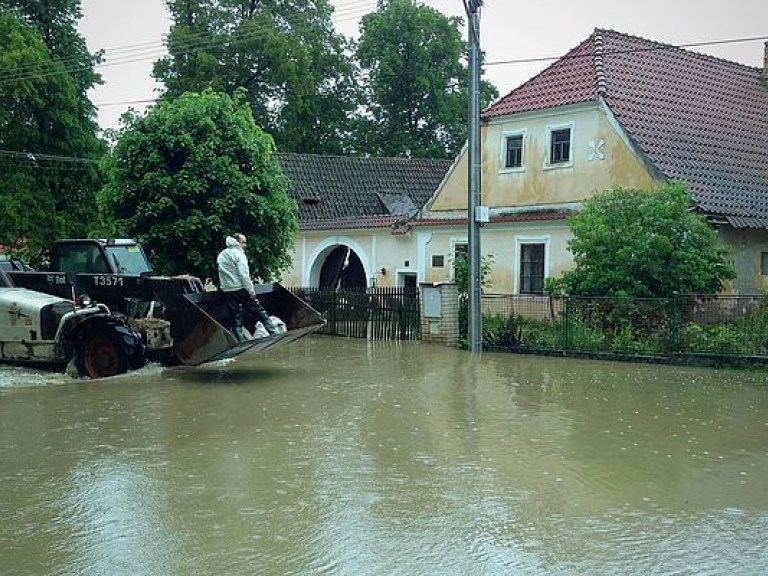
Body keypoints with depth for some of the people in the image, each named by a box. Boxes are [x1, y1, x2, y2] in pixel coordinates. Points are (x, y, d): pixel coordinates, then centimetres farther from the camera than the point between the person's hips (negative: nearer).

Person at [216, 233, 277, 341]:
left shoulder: (221, 255, 15)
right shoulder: (238, 253, -8)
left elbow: (222, 274, 16)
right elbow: (244, 274, -16)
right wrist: (251, 290, -14)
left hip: (227, 291, 6)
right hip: (240, 288, -6)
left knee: (236, 318, 7)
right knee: (259, 311, 3)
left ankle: (242, 341, 4)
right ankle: (273, 332, 5)